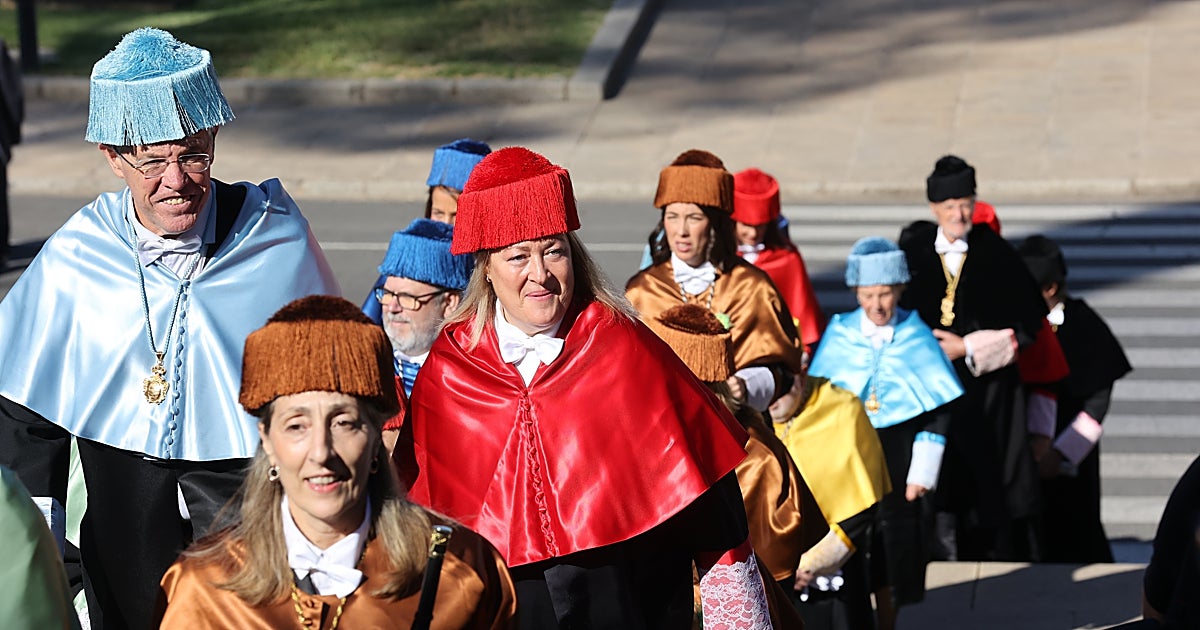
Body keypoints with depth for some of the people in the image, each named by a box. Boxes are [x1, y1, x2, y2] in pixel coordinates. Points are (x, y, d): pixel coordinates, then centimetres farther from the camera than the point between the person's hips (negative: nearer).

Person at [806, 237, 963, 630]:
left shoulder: (916, 337, -4)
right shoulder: (838, 335, -2)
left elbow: (939, 409, -1)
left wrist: (922, 473, -6)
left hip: (898, 457, 0)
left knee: (892, 550, 6)